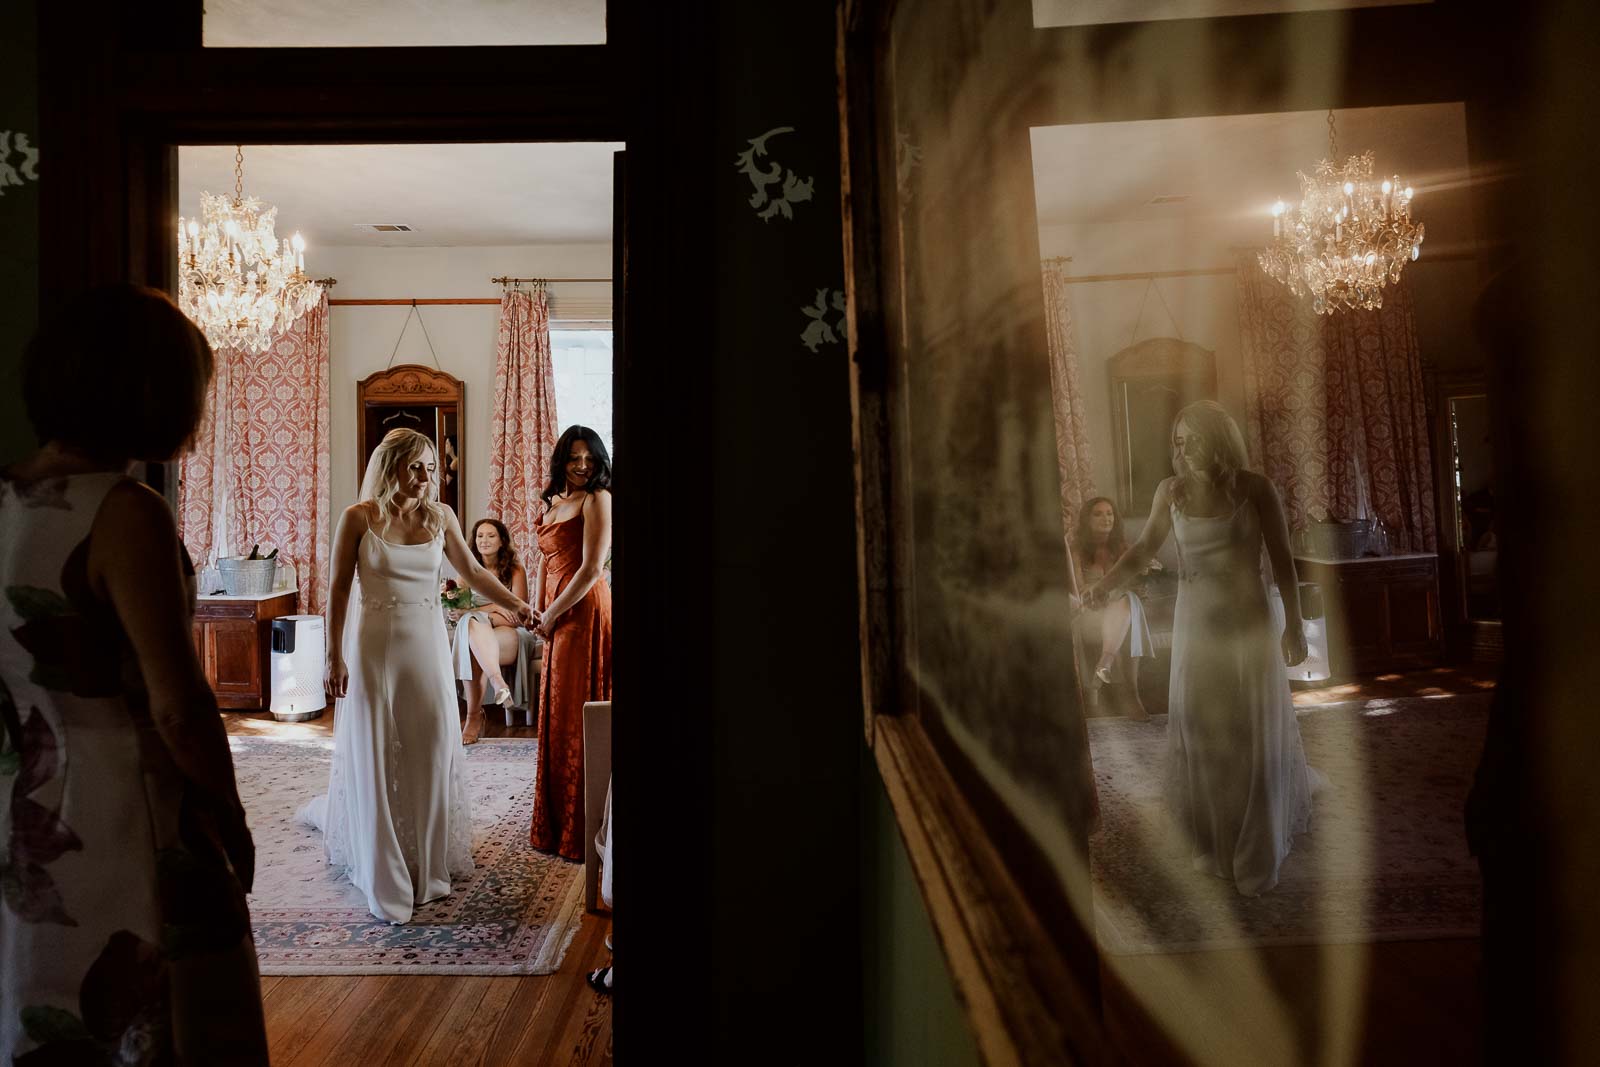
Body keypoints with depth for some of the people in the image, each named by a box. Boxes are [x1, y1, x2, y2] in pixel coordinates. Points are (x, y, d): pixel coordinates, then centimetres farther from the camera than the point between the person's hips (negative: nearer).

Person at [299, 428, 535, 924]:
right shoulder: (358, 518, -6)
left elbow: (473, 572, 9)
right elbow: (338, 589, -4)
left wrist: (516, 605, -3)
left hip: (427, 645, 3)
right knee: (376, 755, 4)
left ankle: (427, 864, 24)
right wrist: (334, 655, -7)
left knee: (431, 751, 6)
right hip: (374, 645, -3)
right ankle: (383, 874, 19)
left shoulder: (441, 517, 2)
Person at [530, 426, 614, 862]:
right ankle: (558, 820, 29)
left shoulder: (597, 499, -9)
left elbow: (591, 569, -16)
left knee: (578, 718, -3)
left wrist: (552, 614, -10)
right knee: (558, 716, 15)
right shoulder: (554, 502, 17)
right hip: (557, 618, 9)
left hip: (585, 613, -9)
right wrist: (539, 613, 10)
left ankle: (581, 829, 8)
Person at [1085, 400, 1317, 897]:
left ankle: (1257, 852, 25)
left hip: (1248, 622, -2)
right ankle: (1214, 841, 27)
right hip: (1195, 622, 2)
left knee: (1253, 734, 6)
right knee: (1198, 734, 7)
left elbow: (1282, 560, -4)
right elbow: (1143, 549, 6)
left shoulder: (1254, 488, -8)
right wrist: (1105, 583, -11)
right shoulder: (1171, 490, -2)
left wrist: (1294, 626, -6)